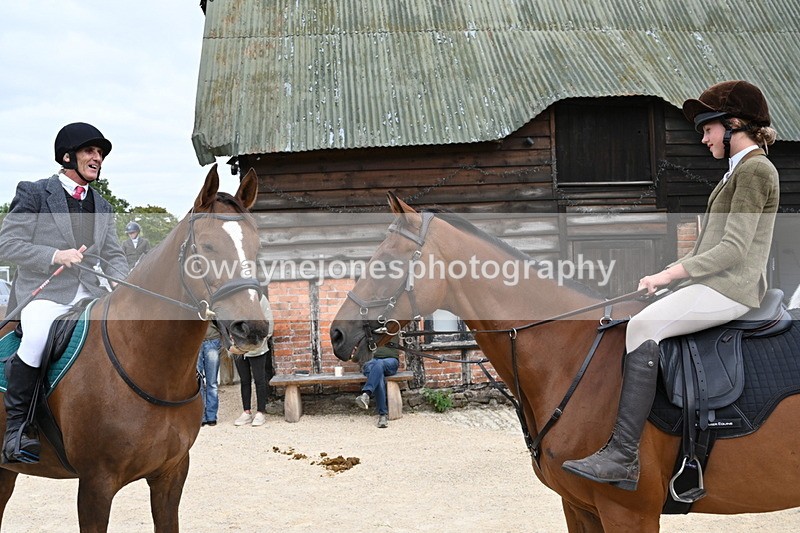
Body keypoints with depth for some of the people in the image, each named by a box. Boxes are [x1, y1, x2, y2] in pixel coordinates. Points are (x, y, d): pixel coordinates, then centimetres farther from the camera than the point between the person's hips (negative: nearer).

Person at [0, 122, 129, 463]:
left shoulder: (103, 207, 18)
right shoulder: (33, 193, 1)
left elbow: (113, 255, 19)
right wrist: (55, 255, -18)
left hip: (90, 294, 6)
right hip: (43, 293, -6)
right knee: (37, 340, -35)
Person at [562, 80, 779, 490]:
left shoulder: (755, 169, -9)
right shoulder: (738, 171, 23)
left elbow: (733, 250, -17)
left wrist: (670, 273, -17)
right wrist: (670, 275, 12)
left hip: (731, 288, -10)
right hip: (712, 283, 10)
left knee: (644, 326, -27)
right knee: (632, 324, 4)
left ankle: (623, 456, -31)